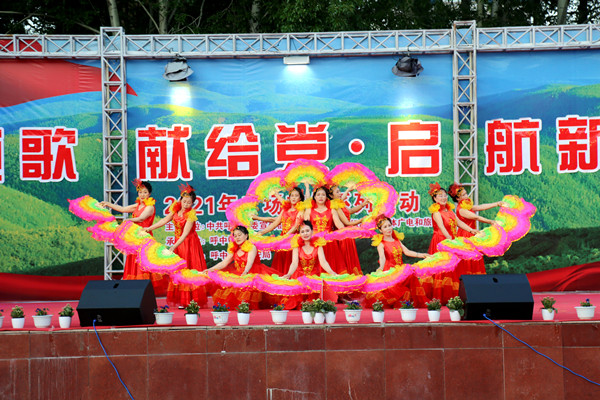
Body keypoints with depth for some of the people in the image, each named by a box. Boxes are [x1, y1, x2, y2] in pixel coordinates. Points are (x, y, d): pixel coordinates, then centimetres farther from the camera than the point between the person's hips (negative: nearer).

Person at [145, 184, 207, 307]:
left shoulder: (191, 214, -20)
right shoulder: (176, 208, -2)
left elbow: (185, 234, -26)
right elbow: (164, 220, 9)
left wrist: (174, 247, -34)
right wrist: (149, 228, 8)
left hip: (189, 243, -6)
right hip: (178, 242, 6)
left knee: (190, 270, -6)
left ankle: (194, 300, -4)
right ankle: (182, 301, 7)